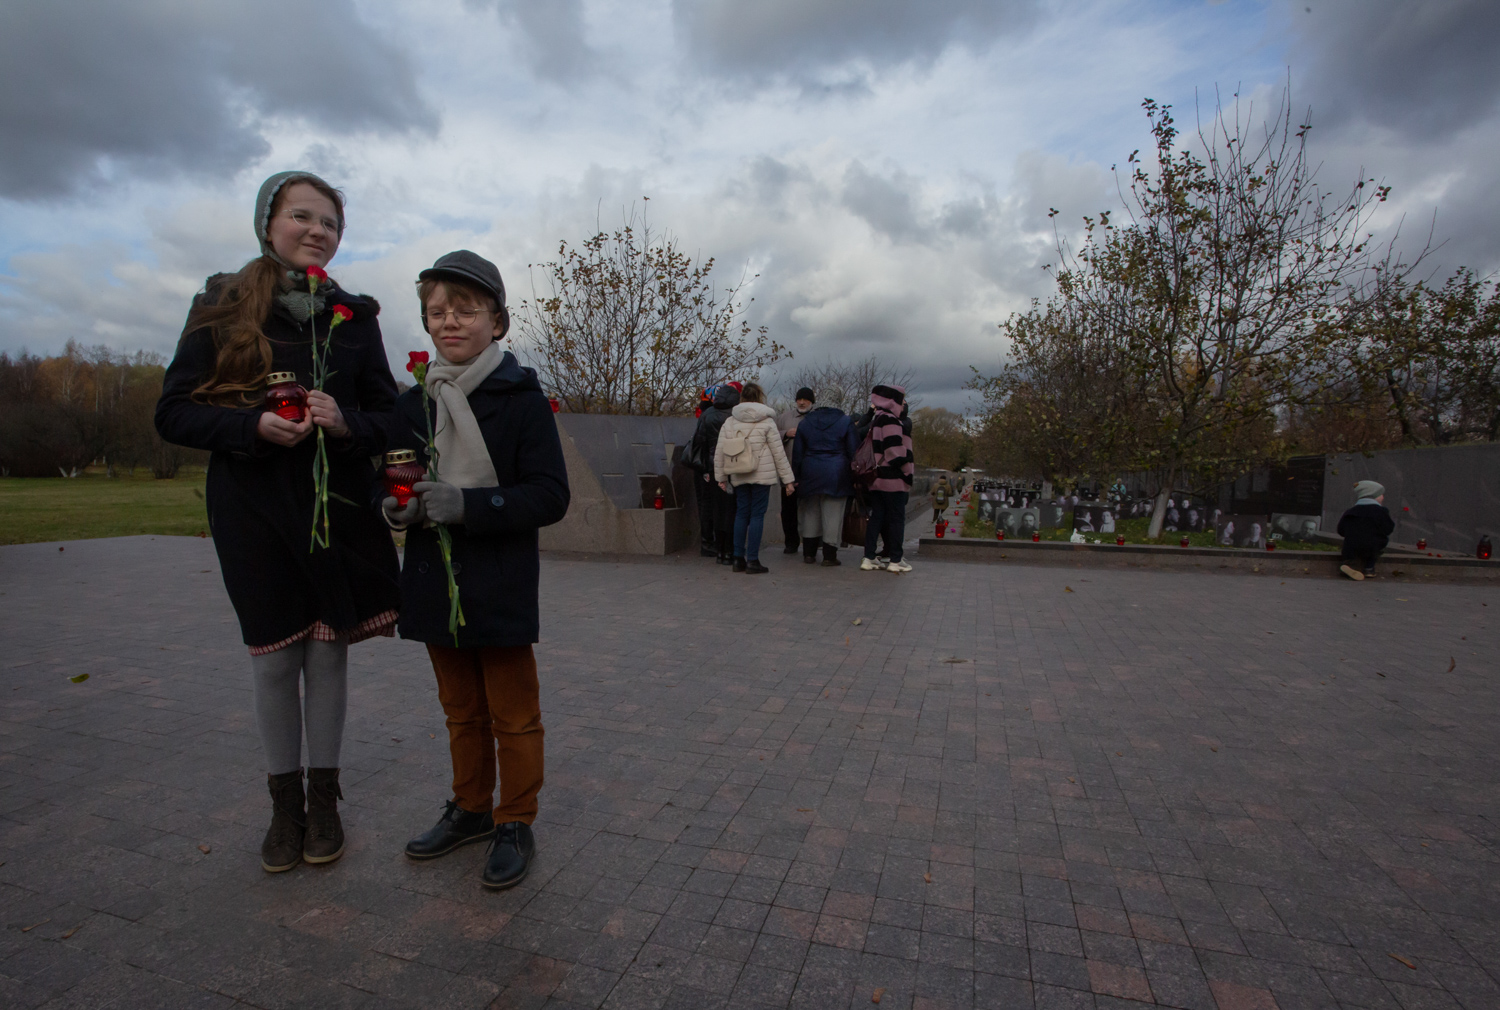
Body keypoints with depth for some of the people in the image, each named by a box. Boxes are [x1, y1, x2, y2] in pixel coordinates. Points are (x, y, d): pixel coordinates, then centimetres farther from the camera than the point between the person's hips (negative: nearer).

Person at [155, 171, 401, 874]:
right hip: (251, 506, -1)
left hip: (339, 505, 1)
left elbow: (389, 417, 6)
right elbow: (174, 412, 0)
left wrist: (344, 423, -16)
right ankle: (284, 801, 25)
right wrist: (255, 425, -18)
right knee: (274, 657, 6)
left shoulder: (354, 315, 7)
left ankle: (323, 798, 24)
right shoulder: (223, 304, 4)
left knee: (328, 649, 7)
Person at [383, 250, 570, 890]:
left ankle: (514, 825, 25)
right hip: (435, 584, 6)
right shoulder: (412, 404, 8)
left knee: (513, 716, 8)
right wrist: (396, 507, -7)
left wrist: (467, 504, -25)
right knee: (461, 710, 20)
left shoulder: (522, 399, -9)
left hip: (501, 590, -5)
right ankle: (471, 808, 39)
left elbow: (550, 496, -15)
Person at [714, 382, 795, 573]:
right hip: (762, 475, -3)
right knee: (757, 515, 0)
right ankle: (752, 560, 0)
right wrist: (788, 479, 3)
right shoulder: (767, 422, -2)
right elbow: (779, 453, -2)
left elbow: (719, 452, 5)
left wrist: (720, 476, 13)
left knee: (741, 514, 11)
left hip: (738, 477, 4)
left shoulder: (729, 422, 6)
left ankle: (739, 558, 13)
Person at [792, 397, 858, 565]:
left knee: (810, 514, 12)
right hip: (836, 475, -3)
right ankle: (829, 556, 2)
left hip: (810, 474, 3)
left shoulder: (805, 422, 8)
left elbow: (797, 452, 9)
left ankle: (809, 553, 17)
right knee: (832, 516, 0)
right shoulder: (846, 422, 0)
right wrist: (855, 477, 5)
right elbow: (853, 452, -1)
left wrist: (796, 477, 14)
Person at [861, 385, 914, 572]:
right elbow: (896, 451, -19)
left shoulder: (876, 420, 19)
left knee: (876, 518, 9)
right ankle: (895, 561, 5)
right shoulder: (891, 421, -12)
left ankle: (868, 558, 9)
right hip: (893, 479, -9)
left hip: (877, 479, 9)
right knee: (897, 519, -1)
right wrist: (909, 473, -11)